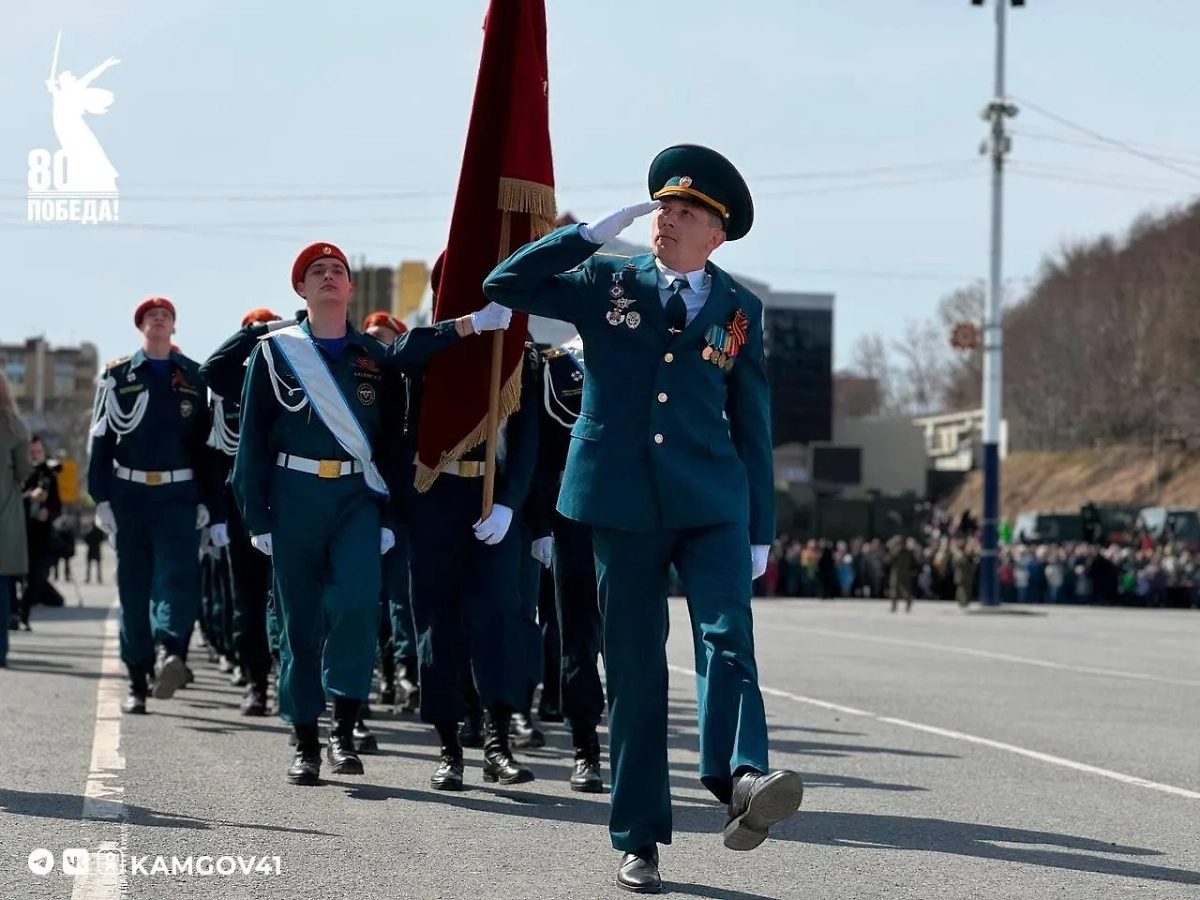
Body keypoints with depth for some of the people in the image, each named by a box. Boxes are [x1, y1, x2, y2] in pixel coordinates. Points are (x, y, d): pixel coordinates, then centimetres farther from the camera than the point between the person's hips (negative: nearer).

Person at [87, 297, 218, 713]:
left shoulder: (195, 377, 8)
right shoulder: (117, 375, 7)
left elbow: (206, 441, 9)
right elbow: (101, 437, 4)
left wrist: (206, 500, 3)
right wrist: (101, 498, -3)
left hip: (179, 495, -1)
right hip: (130, 493, 1)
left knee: (178, 577, -18)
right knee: (133, 588, 3)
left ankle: (170, 652, -35)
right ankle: (138, 682, 8)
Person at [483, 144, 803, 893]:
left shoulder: (739, 310, 9)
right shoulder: (606, 284, 8)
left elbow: (752, 423, 11)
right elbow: (504, 286, 1)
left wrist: (760, 530, 8)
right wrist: (592, 234, -5)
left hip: (711, 504, 0)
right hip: (622, 503, 0)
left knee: (728, 637, -21)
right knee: (635, 669, 2)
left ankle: (743, 782, -38)